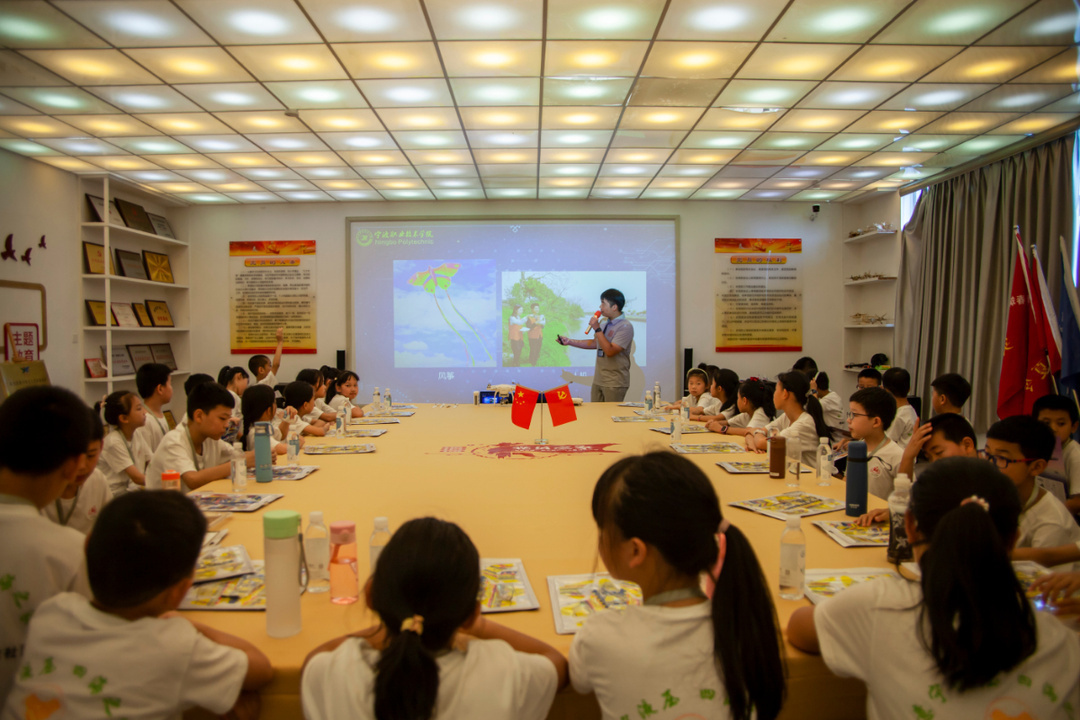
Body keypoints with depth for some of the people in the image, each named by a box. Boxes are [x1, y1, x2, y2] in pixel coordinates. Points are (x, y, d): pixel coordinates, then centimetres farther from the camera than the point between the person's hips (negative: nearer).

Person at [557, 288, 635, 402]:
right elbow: (594, 343, 23)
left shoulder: (625, 327, -15)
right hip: (598, 380, 8)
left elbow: (610, 351, -23)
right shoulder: (606, 323, 11)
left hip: (614, 383, -8)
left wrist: (597, 329, -19)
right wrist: (569, 341, 18)